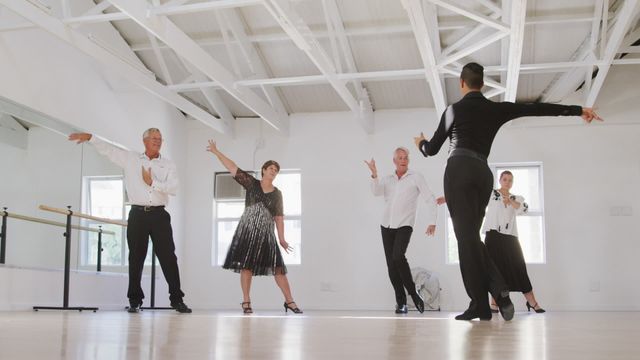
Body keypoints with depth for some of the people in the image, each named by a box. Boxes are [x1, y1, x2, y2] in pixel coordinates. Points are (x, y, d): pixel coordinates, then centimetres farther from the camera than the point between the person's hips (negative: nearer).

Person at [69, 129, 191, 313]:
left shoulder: (168, 165, 8)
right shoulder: (130, 158, 10)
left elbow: (173, 188, -5)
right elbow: (108, 149, 6)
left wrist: (153, 182, -11)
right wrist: (90, 137, -5)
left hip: (159, 215, 0)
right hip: (138, 214, 1)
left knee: (168, 256, -2)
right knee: (136, 258, 3)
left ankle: (176, 299, 3)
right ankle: (135, 300, 11)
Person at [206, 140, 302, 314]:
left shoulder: (277, 193, 10)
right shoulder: (252, 183, 5)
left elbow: (279, 217, 8)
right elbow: (232, 168, 1)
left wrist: (282, 238, 3)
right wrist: (216, 152, -2)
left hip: (266, 233, 2)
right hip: (247, 230, -1)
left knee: (277, 266, -2)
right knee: (246, 265, -4)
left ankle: (289, 301, 1)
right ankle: (246, 302, 3)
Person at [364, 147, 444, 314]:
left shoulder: (416, 177, 0)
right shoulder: (387, 179, 11)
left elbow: (430, 199, -3)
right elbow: (376, 192, -8)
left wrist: (432, 222, -12)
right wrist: (374, 174, -25)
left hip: (404, 225, -4)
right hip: (386, 226, 4)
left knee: (398, 256, -25)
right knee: (391, 264, 0)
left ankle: (412, 292, -8)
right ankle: (401, 302, 8)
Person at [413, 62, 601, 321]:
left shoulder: (454, 110, 7)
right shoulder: (496, 109, 16)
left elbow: (432, 150, 12)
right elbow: (537, 109, 12)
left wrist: (420, 143, 35)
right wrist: (577, 110, 17)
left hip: (459, 170, -5)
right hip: (482, 173, 5)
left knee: (466, 236, -7)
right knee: (471, 236, 13)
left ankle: (481, 304, -12)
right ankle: (498, 290, -3)